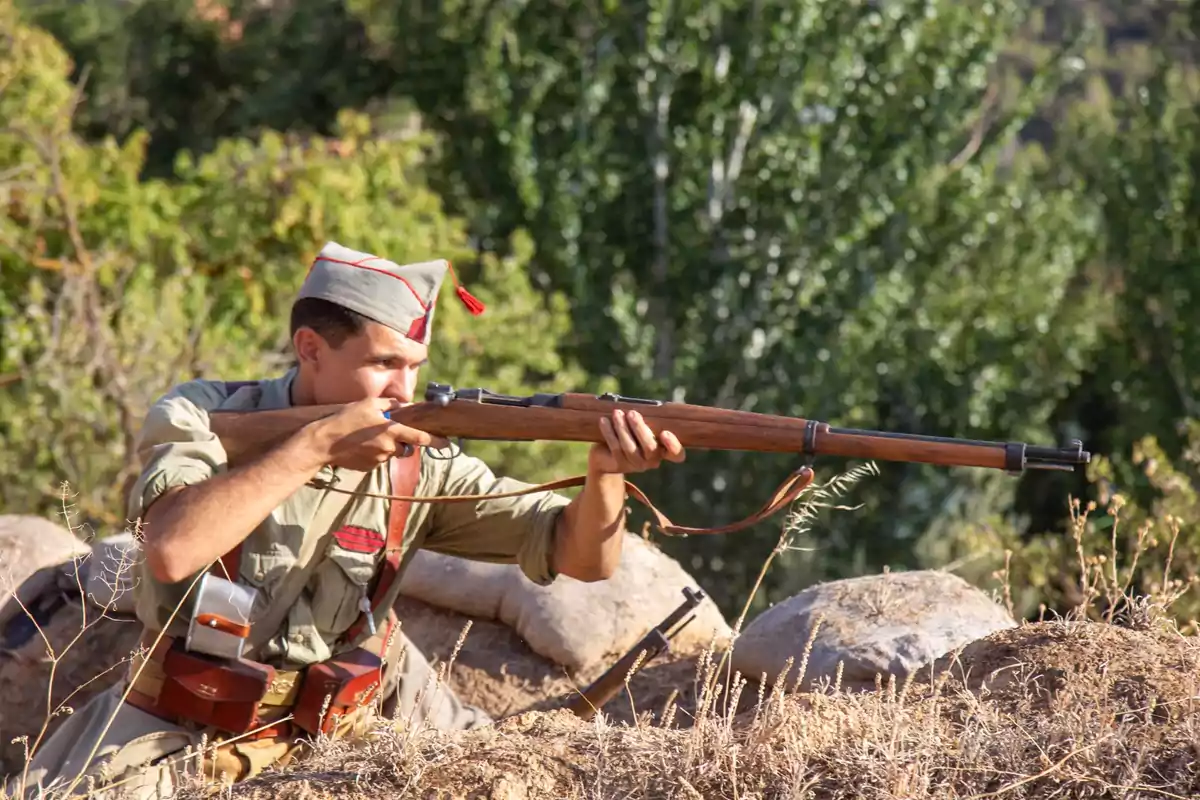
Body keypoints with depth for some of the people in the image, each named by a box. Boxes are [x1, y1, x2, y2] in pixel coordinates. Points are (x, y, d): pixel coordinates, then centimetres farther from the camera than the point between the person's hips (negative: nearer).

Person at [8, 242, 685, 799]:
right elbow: (171, 550, -34)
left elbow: (581, 556, -11)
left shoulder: (419, 462, -7)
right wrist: (317, 445, -31)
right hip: (181, 731, -3)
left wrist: (606, 472, -32)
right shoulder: (200, 418, -14)